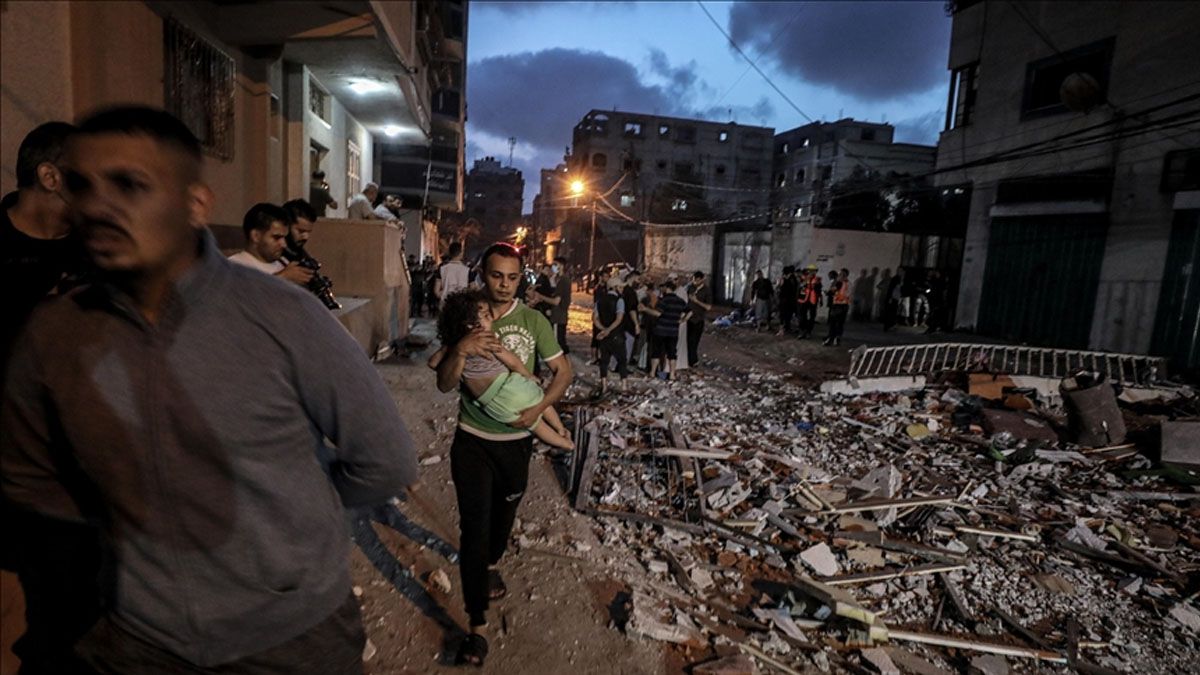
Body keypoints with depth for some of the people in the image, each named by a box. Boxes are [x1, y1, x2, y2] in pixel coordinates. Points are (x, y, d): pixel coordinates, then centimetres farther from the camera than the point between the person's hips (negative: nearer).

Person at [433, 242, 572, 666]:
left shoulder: (533, 321, -7)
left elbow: (564, 371, -2)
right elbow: (445, 384, -9)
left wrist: (539, 408, -18)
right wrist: (461, 349, -28)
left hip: (516, 440, 2)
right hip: (472, 440, -1)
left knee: (504, 513, 23)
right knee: (473, 527, -1)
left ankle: (491, 565, 55)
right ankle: (477, 625, 15)